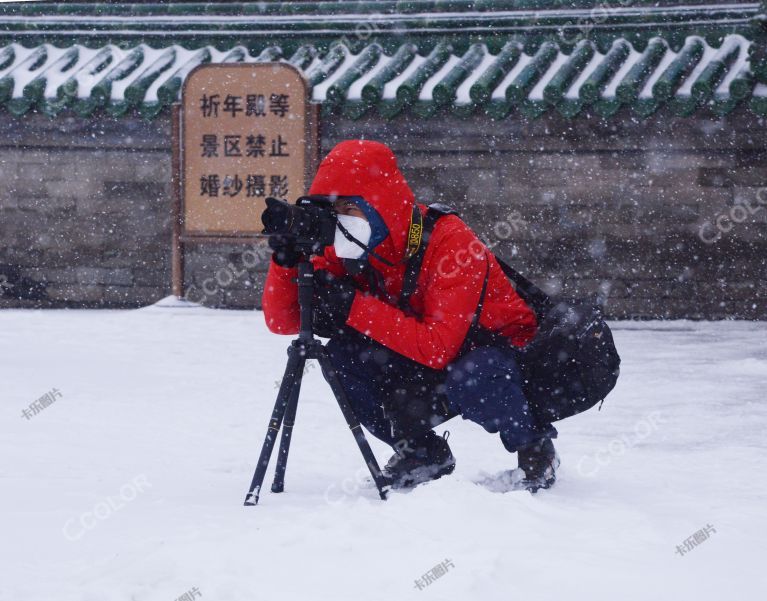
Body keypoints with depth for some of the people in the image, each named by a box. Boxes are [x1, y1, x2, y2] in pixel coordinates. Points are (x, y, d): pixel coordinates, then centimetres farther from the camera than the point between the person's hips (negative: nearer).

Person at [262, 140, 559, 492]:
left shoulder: (449, 241, -27)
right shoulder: (347, 252, -9)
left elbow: (438, 348, -35)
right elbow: (281, 321, -11)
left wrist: (355, 307, -36)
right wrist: (286, 260, -29)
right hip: (429, 375, 5)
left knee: (469, 378, -39)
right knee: (342, 353, -19)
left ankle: (534, 447, -7)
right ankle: (422, 454, -2)